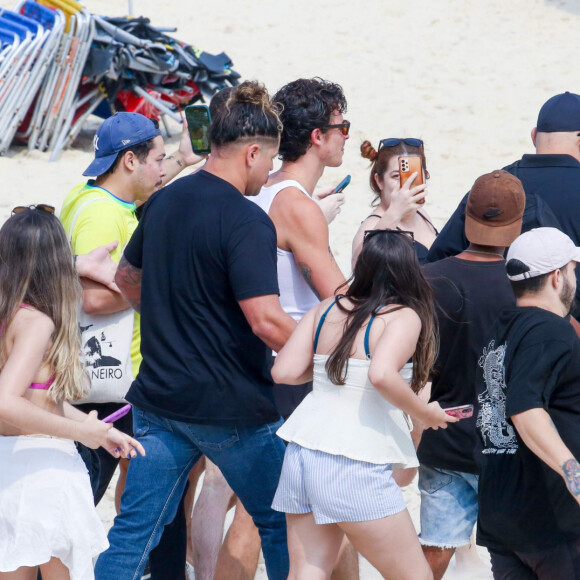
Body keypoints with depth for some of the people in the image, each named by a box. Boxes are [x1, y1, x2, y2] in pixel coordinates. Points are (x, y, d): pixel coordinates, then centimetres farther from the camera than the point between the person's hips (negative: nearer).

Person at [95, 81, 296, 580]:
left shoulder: (163, 202, 7)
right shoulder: (245, 221, -18)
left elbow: (127, 276, 23)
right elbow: (265, 320, -25)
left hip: (159, 398, 7)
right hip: (232, 408, -6)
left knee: (133, 533, 6)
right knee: (282, 524, 12)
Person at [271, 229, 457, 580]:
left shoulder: (326, 310, 10)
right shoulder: (404, 317, -7)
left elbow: (284, 372, 6)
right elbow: (381, 376, -24)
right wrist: (425, 414, -9)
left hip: (301, 455, 6)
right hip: (355, 466, -6)